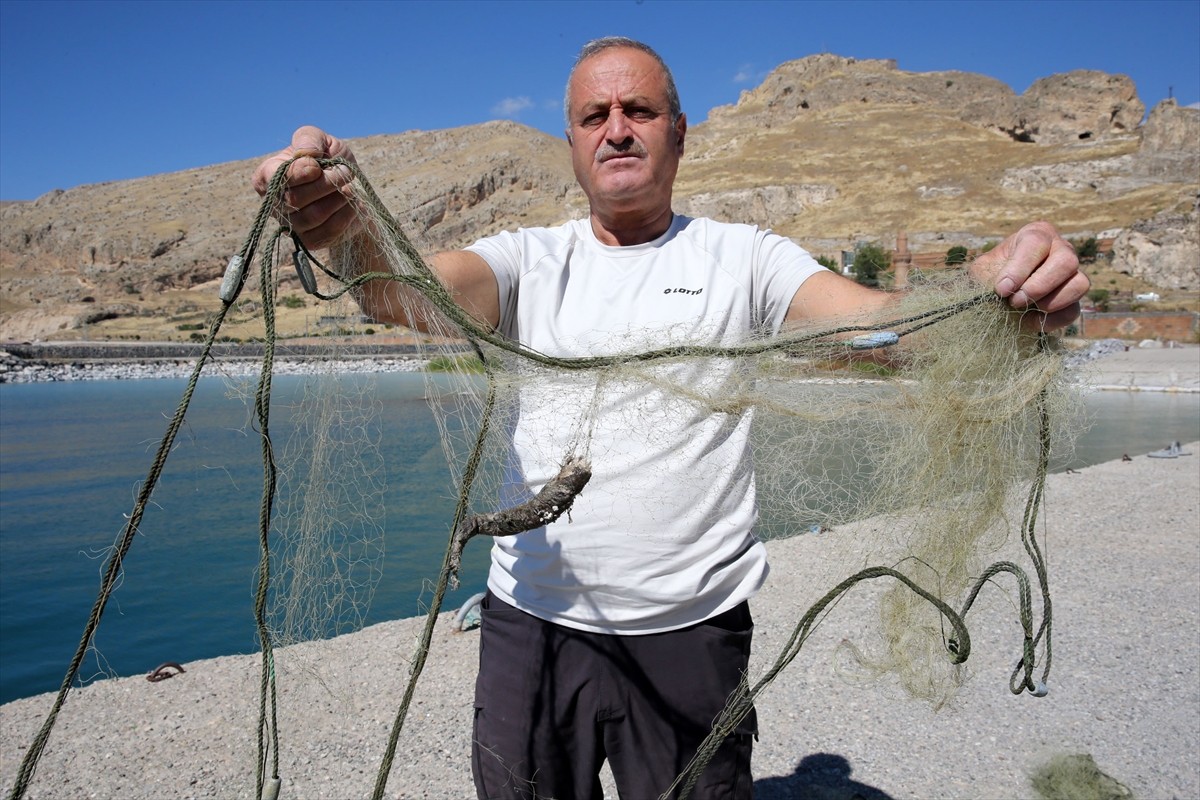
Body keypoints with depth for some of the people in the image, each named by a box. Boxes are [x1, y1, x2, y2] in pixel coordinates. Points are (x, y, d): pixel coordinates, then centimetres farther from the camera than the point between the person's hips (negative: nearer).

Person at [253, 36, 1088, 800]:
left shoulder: (742, 257, 0)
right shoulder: (532, 260, 4)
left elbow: (884, 318, -13)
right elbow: (404, 287, -13)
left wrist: (997, 284, -34)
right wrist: (346, 227, -36)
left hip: (693, 630, -1)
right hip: (532, 621, 2)